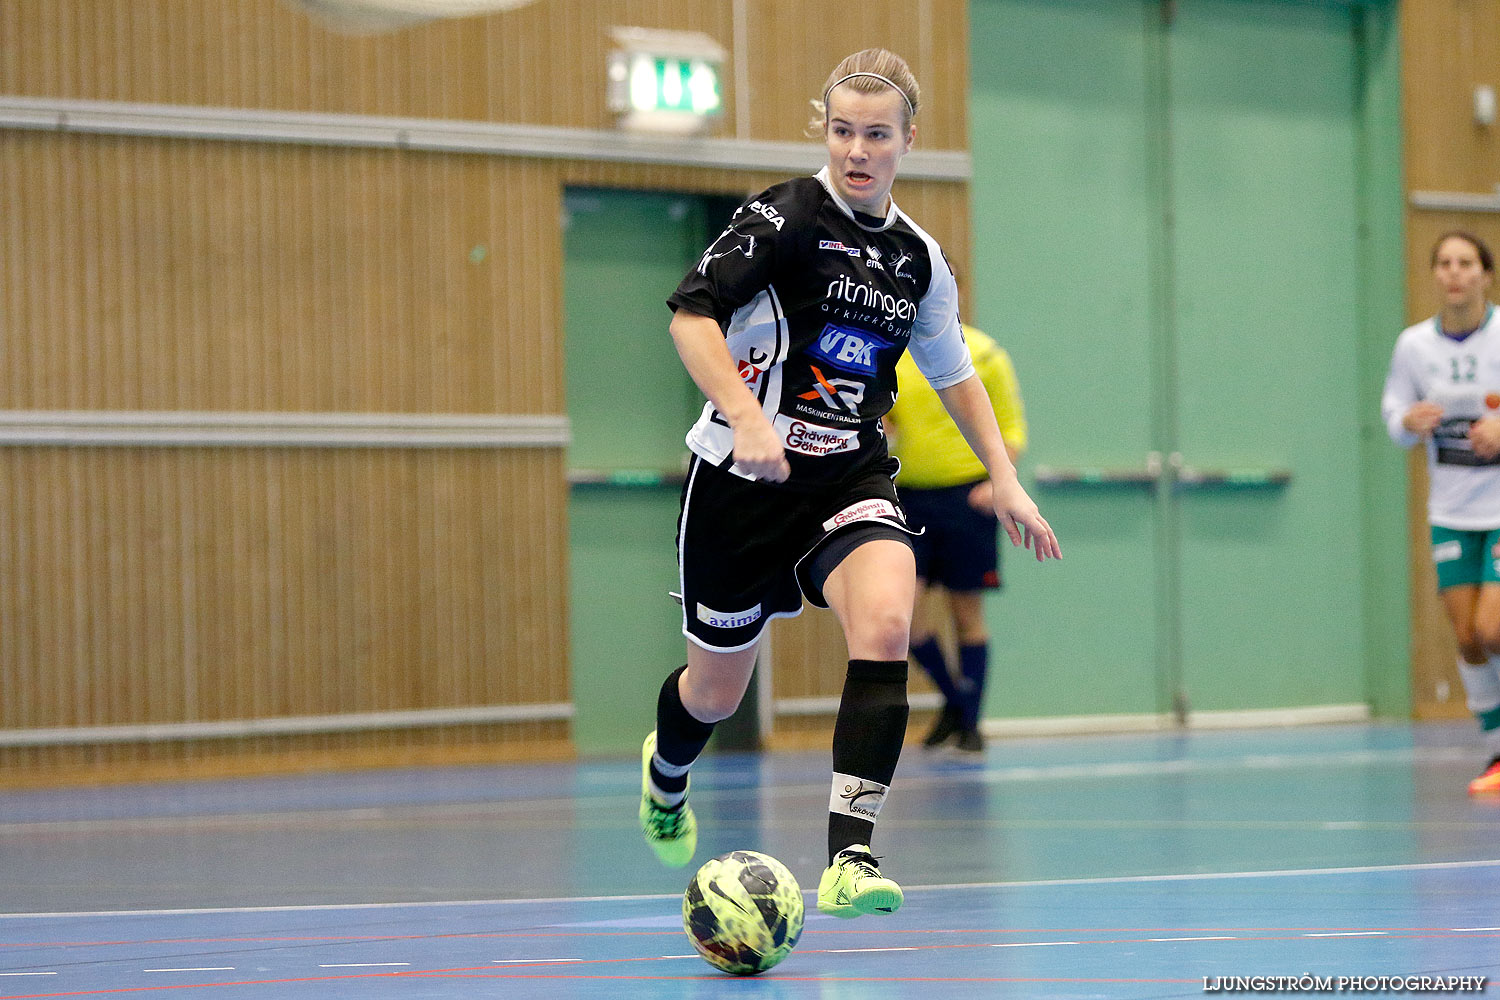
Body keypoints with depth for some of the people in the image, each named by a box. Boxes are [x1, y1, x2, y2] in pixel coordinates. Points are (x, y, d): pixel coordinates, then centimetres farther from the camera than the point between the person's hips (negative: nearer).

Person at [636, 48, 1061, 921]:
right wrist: (746, 417, -32)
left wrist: (1005, 480, 17)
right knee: (717, 689, 9)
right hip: (744, 478, -3)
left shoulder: (920, 258, 8)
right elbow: (692, 313, -20)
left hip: (851, 477, 3)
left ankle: (850, 858, -29)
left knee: (886, 619, -27)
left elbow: (954, 371, 22)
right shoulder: (786, 215, -10)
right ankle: (666, 772, 49)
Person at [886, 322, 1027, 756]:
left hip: (967, 496, -2)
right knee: (907, 605, -9)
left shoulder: (982, 354, -1)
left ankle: (969, 723, 13)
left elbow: (1011, 427, 3)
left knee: (966, 612, 1)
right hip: (909, 496, 2)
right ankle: (954, 700, 14)